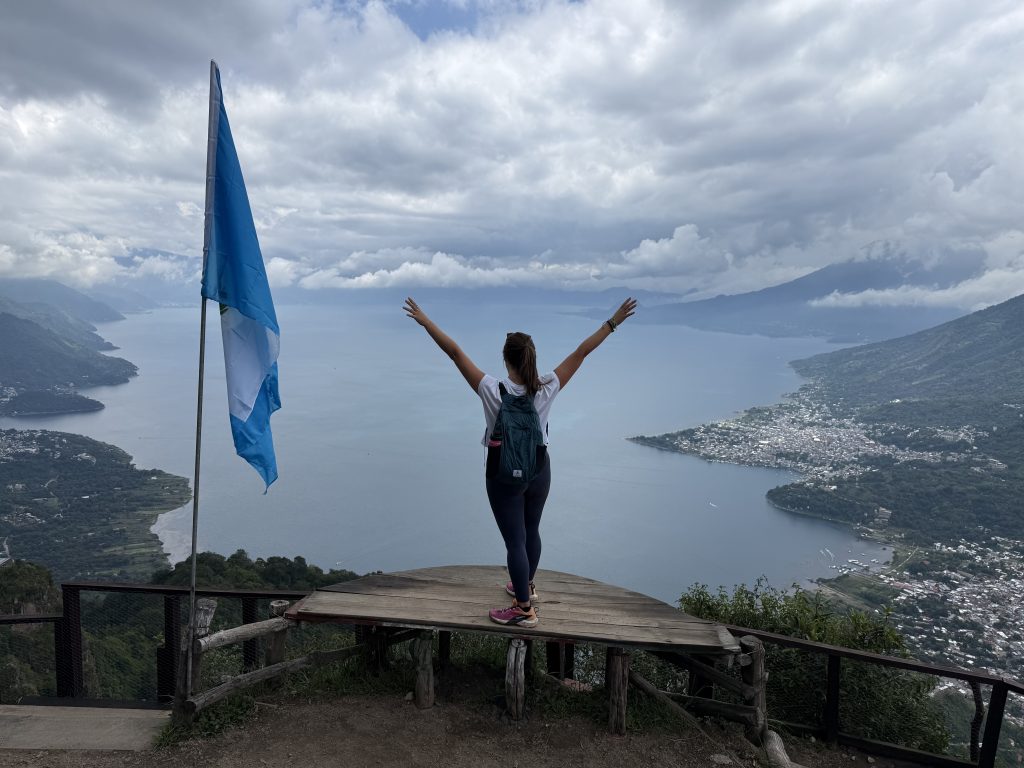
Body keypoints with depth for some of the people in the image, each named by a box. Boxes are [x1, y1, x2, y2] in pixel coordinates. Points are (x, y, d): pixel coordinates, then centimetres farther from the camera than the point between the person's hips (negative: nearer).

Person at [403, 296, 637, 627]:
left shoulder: (493, 390, -22)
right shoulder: (547, 389, -14)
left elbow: (455, 352, -19)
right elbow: (581, 352, -8)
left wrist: (424, 320, -14)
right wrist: (613, 321, -1)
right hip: (539, 469, 4)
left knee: (515, 540, 5)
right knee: (531, 531, 22)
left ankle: (525, 609, 15)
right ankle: (526, 586, 44)